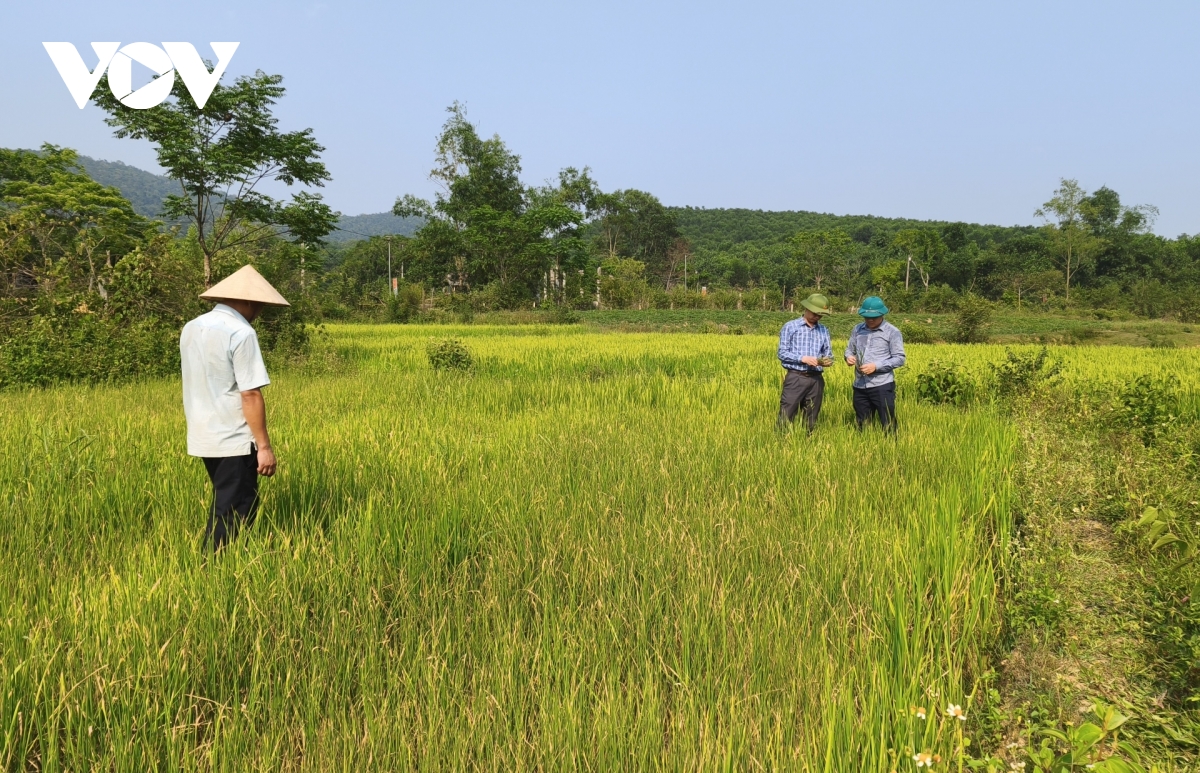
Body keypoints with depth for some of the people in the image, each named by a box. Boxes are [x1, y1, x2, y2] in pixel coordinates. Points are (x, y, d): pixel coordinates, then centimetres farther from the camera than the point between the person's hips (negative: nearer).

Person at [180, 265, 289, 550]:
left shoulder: (191, 328, 10)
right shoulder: (241, 333, -16)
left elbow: (200, 385, 15)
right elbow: (250, 395, -19)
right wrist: (264, 446, -14)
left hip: (202, 438, 9)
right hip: (234, 441, -9)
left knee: (223, 508, 19)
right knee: (234, 515, 0)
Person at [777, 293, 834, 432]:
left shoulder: (824, 330, 12)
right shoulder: (790, 327, 0)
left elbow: (829, 354, 14)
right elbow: (782, 353, -4)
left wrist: (828, 360, -10)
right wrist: (803, 358, -17)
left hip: (816, 379, 4)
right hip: (796, 377, -4)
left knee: (811, 420, 9)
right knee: (785, 418, -7)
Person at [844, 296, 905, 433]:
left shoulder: (892, 332, -3)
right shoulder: (857, 329, 10)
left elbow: (899, 359, -7)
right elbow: (849, 349, 17)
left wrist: (876, 366, -18)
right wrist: (849, 357, -8)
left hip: (882, 386, -5)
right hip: (860, 386, 5)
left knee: (888, 425, -1)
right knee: (862, 426, 14)